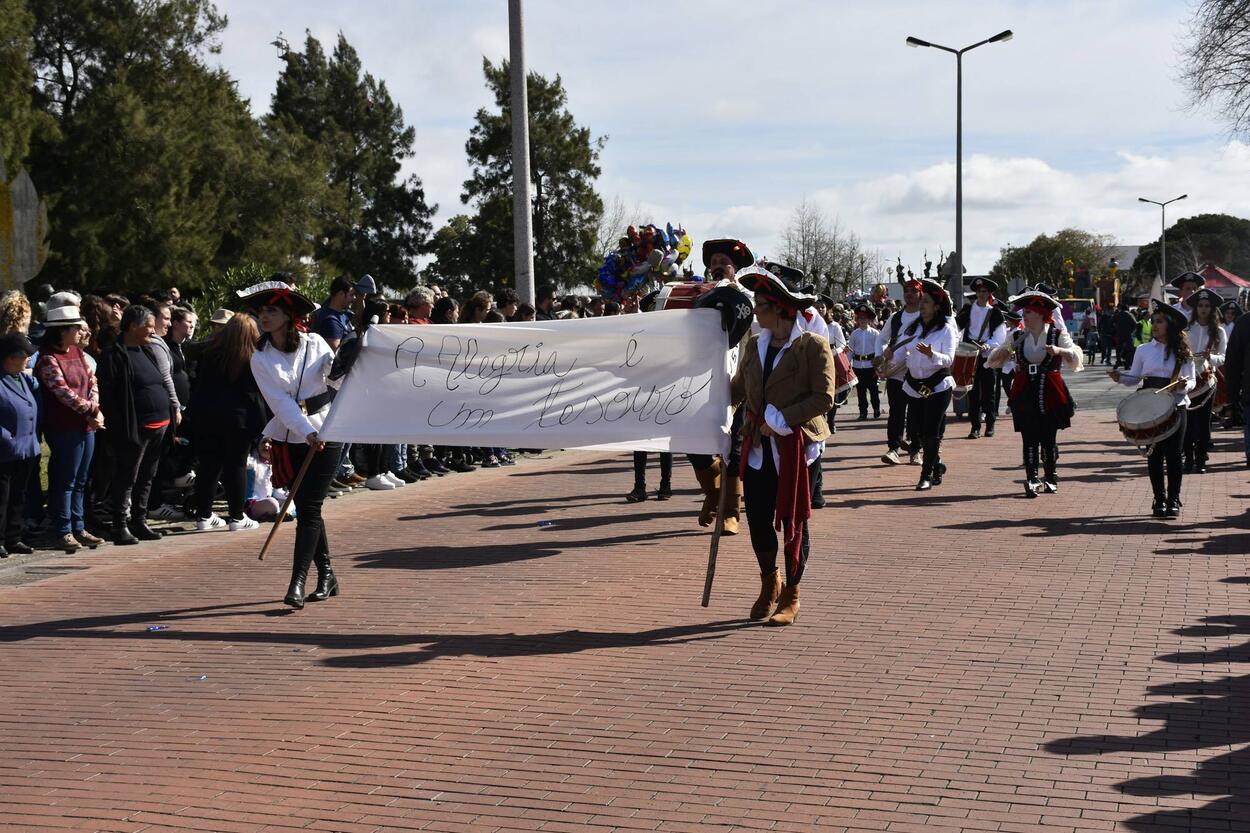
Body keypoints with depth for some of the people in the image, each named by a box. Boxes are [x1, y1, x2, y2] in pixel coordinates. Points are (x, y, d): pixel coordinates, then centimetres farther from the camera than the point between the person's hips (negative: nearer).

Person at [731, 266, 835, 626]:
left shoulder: (813, 346, -8)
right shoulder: (754, 345, 11)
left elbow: (824, 397, -13)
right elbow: (737, 389, 16)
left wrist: (782, 418, -18)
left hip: (797, 447, -5)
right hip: (758, 448, 5)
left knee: (793, 521, 3)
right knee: (757, 519, 5)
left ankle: (790, 597, 16)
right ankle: (768, 584, 29)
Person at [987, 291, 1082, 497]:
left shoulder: (1058, 335, 0)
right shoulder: (1017, 337, 7)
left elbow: (1075, 358, -12)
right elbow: (993, 361, 12)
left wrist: (1060, 350, -31)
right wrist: (1002, 352, -11)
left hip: (1050, 396, -1)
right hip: (1025, 395, 2)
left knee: (1048, 439, 5)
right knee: (1029, 439, -4)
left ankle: (1050, 478, 21)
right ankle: (1031, 480, -4)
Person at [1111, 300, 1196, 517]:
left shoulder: (1183, 353, 2)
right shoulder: (1144, 350, 6)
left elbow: (1191, 381, 1)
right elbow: (1135, 377, 10)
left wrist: (1184, 385, -21)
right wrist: (1120, 378, -9)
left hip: (1175, 406, -2)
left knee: (1173, 454, -1)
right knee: (1154, 454, 5)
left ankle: (1173, 501, 9)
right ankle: (1159, 500, 14)